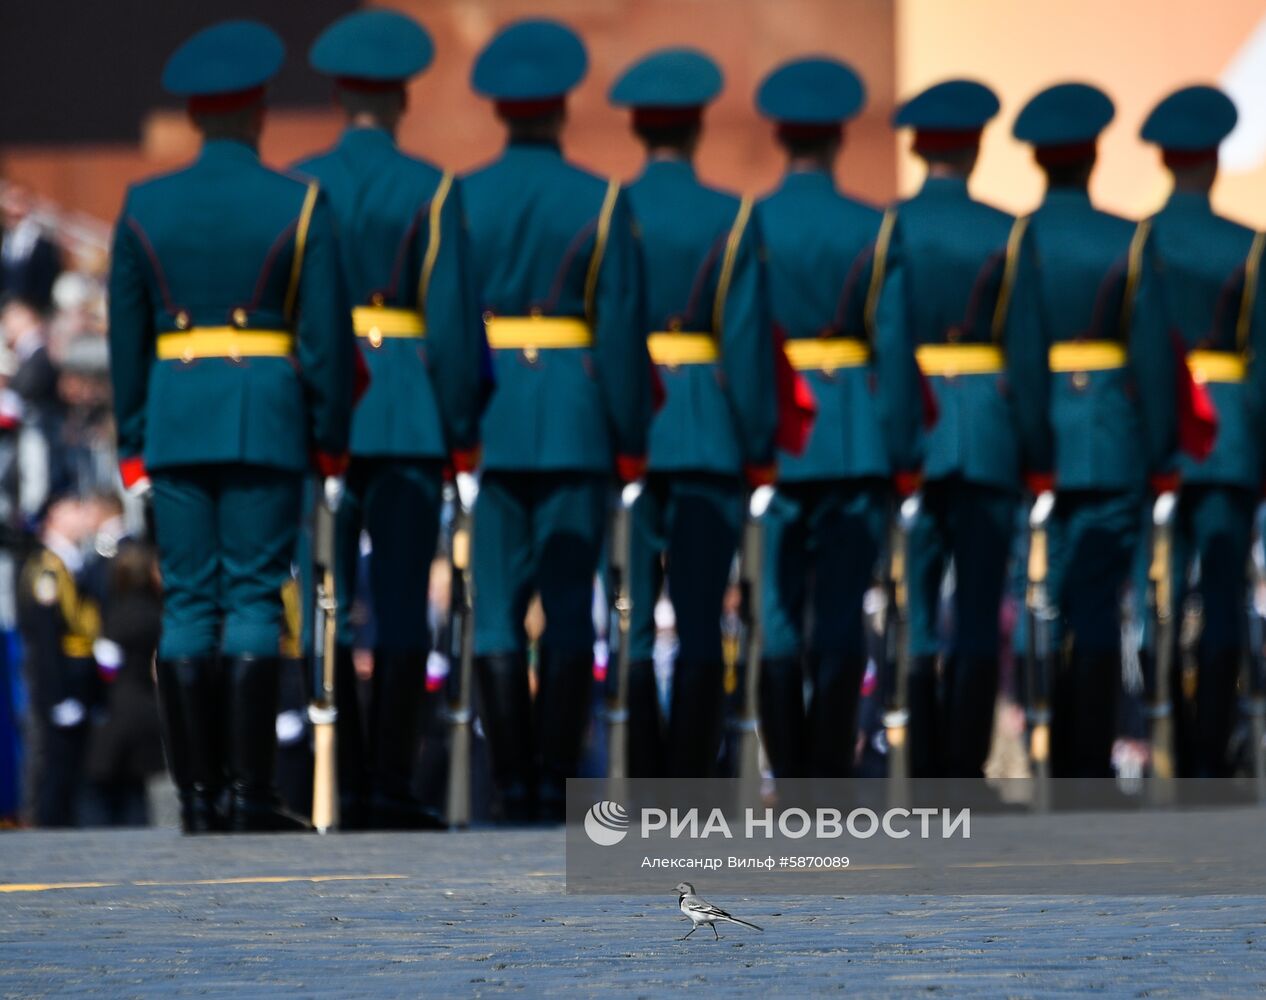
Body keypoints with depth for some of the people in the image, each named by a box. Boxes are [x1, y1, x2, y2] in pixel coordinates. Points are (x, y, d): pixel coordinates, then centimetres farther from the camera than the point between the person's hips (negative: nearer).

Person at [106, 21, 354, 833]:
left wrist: (134, 443, 12)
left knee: (189, 603, 4)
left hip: (175, 421, 3)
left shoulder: (144, 207, 4)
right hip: (269, 421, -3)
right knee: (254, 599, -2)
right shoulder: (301, 205, -4)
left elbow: (127, 337, 6)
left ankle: (198, 795, 2)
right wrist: (332, 438, 2)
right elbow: (327, 335, -6)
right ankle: (250, 791, -7)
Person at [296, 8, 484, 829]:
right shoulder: (432, 191, -3)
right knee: (402, 606, -1)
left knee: (327, 608, 5)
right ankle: (390, 787, -4)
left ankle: (346, 788, 2)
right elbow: (452, 317, -7)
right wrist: (462, 428, -1)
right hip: (408, 416, -2)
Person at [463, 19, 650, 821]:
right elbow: (623, 330, -5)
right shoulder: (603, 202, -3)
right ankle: (557, 780, -1)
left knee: (498, 606, 3)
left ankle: (513, 781, 0)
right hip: (576, 423, -1)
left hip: (489, 417, 1)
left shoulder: (459, 200, 0)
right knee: (569, 606, 2)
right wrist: (631, 439, 1)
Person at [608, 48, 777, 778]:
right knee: (700, 621, 1)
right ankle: (692, 791, -2)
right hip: (709, 439, -1)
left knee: (631, 620, 4)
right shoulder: (732, 219, -3)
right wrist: (760, 447, 0)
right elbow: (748, 341, -6)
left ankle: (641, 797, 3)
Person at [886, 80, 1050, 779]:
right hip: (988, 436, 0)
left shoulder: (884, 228, -1)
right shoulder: (1008, 235, 0)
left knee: (912, 614, 5)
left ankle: (921, 773, 3)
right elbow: (1027, 351, -2)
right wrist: (1037, 452, 4)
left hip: (907, 433, 0)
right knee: (978, 615, 2)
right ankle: (966, 771, -2)